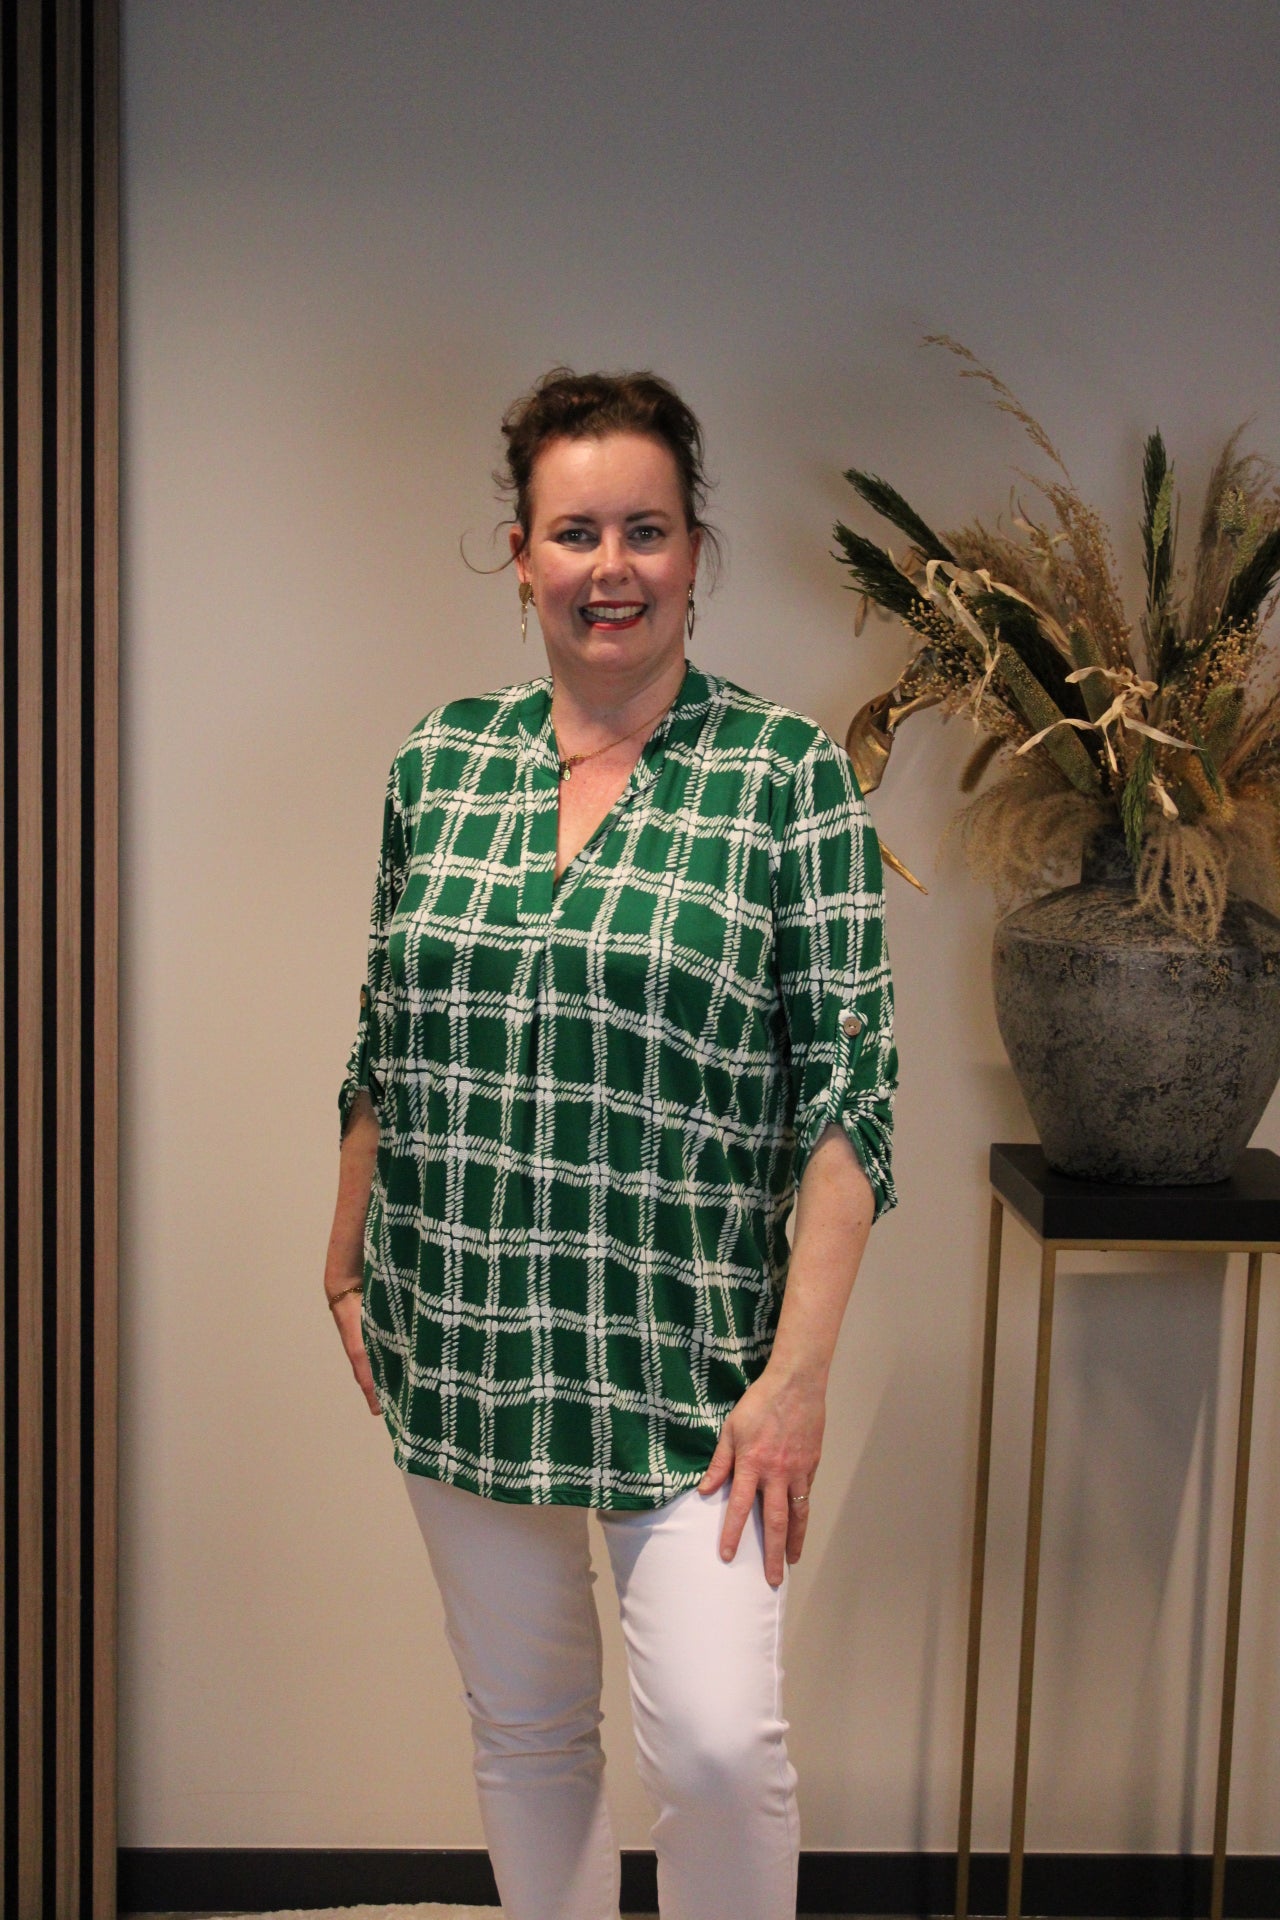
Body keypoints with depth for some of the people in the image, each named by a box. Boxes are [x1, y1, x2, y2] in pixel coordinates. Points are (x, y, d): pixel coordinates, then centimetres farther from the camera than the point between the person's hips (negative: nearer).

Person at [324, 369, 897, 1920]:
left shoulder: (787, 775, -7)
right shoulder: (440, 760, 4)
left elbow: (848, 1093, -9)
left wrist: (796, 1374, -14)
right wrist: (347, 1270, 15)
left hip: (686, 1357, -3)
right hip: (458, 1344, 4)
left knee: (717, 1745, -6)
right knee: (520, 1728, 16)